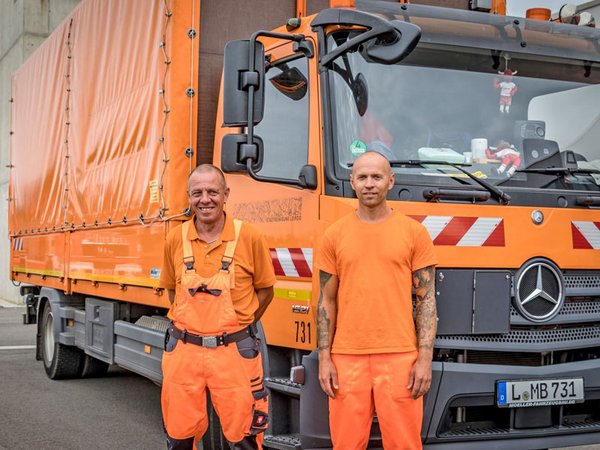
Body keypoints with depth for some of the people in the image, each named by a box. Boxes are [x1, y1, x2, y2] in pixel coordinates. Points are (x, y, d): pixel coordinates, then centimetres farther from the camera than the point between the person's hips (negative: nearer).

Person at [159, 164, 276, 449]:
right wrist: (190, 322, 8)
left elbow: (265, 290, 6)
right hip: (183, 350, 3)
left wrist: (239, 325, 2)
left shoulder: (248, 237, -5)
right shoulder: (176, 239, 3)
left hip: (234, 351, -2)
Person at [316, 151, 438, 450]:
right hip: (347, 358, 1)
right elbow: (327, 301, 10)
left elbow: (426, 299, 3)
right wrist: (324, 358, 3)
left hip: (399, 357, -1)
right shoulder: (334, 235, 7)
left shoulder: (414, 232, 3)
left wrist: (425, 358, -4)